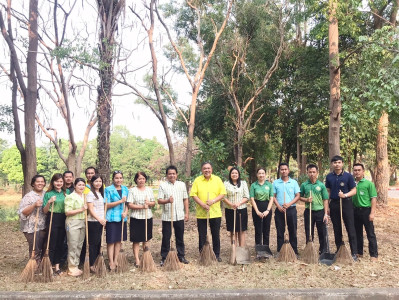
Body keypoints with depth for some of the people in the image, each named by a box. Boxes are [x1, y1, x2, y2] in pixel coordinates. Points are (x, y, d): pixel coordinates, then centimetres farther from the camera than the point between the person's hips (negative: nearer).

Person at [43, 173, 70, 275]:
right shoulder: (48, 194, 0)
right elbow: (45, 211, -1)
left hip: (63, 220, 3)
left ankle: (57, 266, 19)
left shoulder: (67, 192, 9)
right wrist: (49, 202, -16)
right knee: (52, 244, -3)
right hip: (52, 220, -3)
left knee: (60, 244, 8)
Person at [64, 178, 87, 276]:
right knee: (73, 246, -4)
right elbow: (67, 212, -15)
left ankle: (76, 266, 19)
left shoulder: (85, 196, 15)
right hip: (73, 223, -7)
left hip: (82, 223, 7)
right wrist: (81, 210, -19)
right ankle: (72, 268, 5)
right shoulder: (70, 197, -8)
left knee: (79, 246, 9)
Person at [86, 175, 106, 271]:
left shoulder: (101, 193, 15)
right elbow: (90, 209, -15)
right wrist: (99, 219, -24)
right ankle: (91, 265, 4)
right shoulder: (90, 194, -9)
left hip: (100, 221, 8)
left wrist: (104, 219, 10)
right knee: (93, 243, -3)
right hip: (93, 221, -8)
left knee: (98, 242, 11)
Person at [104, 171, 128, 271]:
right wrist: (120, 201, -16)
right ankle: (111, 262, 8)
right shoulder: (108, 189, -5)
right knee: (111, 241, -1)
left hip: (122, 218, 5)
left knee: (119, 240, 11)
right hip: (111, 218, -5)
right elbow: (107, 205, -10)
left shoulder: (125, 189, 10)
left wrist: (125, 212, -5)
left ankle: (116, 260, 23)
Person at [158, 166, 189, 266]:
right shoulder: (163, 185, -2)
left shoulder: (182, 184, 8)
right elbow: (159, 200, -8)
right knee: (166, 238, 4)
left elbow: (185, 199, 11)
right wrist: (167, 201, -28)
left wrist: (186, 213, 5)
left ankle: (181, 256, 24)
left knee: (180, 237, 12)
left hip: (180, 216, 3)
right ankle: (164, 258, 16)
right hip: (167, 217, -2)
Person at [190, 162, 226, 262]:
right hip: (201, 213, -1)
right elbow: (193, 194, -4)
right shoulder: (197, 180, 0)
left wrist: (213, 201, -14)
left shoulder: (217, 179, 3)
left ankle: (217, 255, 24)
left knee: (216, 235, 10)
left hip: (215, 213, 1)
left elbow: (223, 193, 0)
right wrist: (203, 204, -16)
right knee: (202, 236, 7)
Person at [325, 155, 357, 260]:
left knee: (350, 229, -2)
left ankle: (354, 253, 5)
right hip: (334, 204, 3)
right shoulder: (329, 177, 5)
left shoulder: (348, 176, -4)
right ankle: (339, 250, 21)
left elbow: (354, 191, -3)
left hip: (346, 203, -3)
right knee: (337, 229, 10)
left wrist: (345, 195, -21)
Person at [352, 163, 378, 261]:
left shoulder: (369, 183, -5)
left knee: (370, 234, 1)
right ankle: (359, 252, 26)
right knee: (357, 233, 14)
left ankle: (374, 255, 9)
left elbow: (373, 199, -7)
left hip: (366, 210, -4)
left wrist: (372, 213, -14)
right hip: (355, 211, 4)